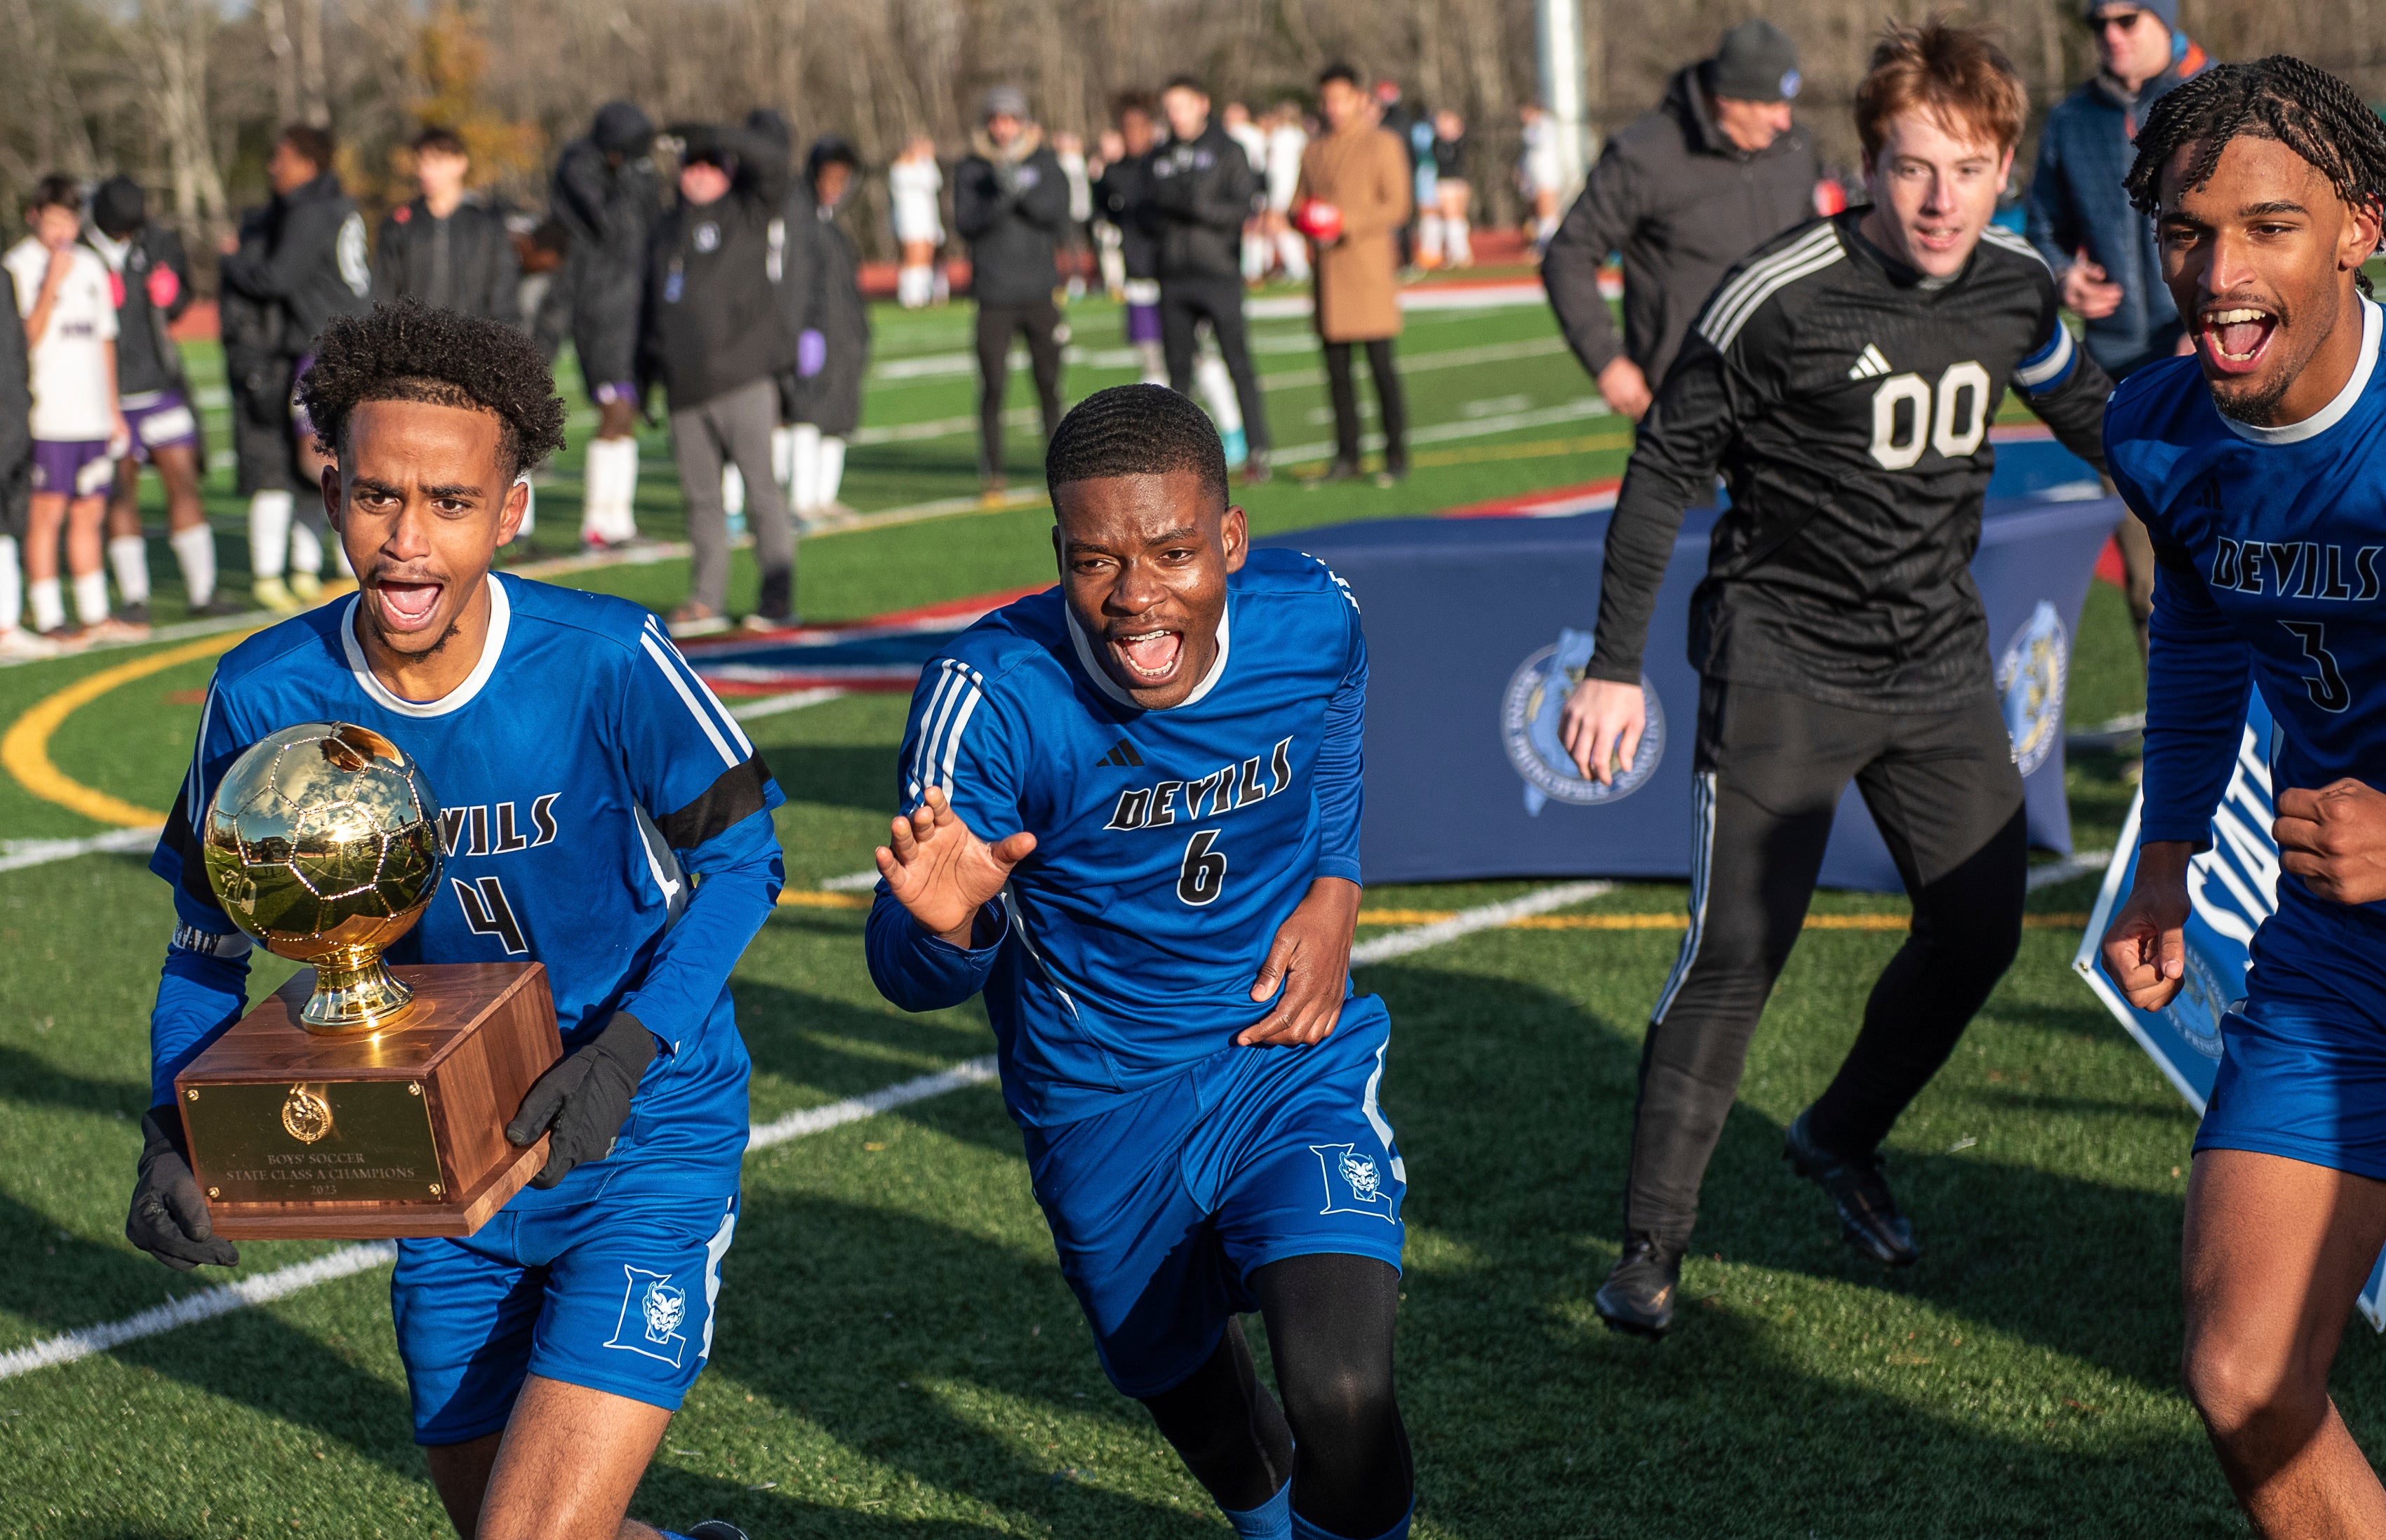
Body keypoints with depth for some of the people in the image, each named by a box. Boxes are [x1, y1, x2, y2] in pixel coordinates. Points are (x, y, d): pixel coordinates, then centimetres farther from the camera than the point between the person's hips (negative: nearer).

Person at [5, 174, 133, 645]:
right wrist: (51, 285, -21)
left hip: (93, 415, 6)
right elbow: (27, 338, -13)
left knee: (89, 513, 10)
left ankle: (95, 615, 15)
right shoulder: (19, 266, -5)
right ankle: (48, 619, -2)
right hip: (46, 416, -6)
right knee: (47, 513, -5)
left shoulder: (90, 265, 15)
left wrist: (114, 409, 20)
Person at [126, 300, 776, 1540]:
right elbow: (210, 935, 3)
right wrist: (173, 1136, -12)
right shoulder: (267, 695, -11)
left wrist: (630, 1050, -22)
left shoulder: (606, 662, -21)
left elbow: (736, 857, -8)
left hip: (647, 1146, -4)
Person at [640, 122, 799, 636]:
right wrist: (644, 376, 22)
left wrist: (710, 133, -13)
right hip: (685, 390, 5)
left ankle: (778, 598, -5)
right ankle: (707, 600, 12)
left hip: (743, 381, -5)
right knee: (702, 496, 7)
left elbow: (770, 160, -13)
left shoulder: (749, 216, 5)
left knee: (762, 487, -7)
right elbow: (652, 308, 24)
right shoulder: (667, 231, 21)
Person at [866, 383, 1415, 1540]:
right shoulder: (993, 694, -26)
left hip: (1295, 1057, 0)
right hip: (1103, 1106, 0)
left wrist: (1334, 893, -5)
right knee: (1177, 1372, 24)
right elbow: (911, 979, -23)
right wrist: (947, 925, -46)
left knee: (1340, 1394, -22)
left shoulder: (1313, 619, -16)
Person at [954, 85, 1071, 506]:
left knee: (1049, 384, 3)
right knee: (992, 387, -6)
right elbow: (966, 223, -9)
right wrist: (1002, 200, -25)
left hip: (1040, 293, 1)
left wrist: (1022, 190, -22)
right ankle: (991, 478, 0)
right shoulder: (970, 169, 2)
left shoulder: (1043, 163, 5)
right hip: (994, 297, -1)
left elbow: (1058, 212, -7)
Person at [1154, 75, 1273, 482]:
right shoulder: (1163, 158, 15)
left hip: (1219, 270, -5)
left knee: (1238, 363, -7)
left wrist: (1200, 207, -22)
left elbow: (1246, 205, -10)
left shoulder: (1227, 150, 0)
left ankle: (1256, 451, -4)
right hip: (1174, 277, 5)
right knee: (1178, 368, 6)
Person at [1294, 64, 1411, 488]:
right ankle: (1346, 456, 11)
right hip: (1328, 269, 5)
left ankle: (1396, 456, -2)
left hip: (1369, 264, -5)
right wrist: (1305, 216, -4)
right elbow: (1298, 204, 20)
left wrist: (1348, 222, -18)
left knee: (1380, 364, -7)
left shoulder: (1382, 145, 0)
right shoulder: (1312, 152, 17)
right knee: (1336, 366, 4)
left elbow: (1397, 207, -6)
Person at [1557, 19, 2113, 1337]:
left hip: (1939, 661, 6)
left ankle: (1841, 1142, 31)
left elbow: (2081, 405, 20)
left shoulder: (2016, 286, -3)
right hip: (1783, 663, -6)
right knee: (1737, 951, -9)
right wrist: (1615, 664, -10)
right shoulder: (1781, 297, -19)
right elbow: (1666, 470, -10)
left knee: (1979, 929, 6)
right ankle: (1651, 1242, 2)